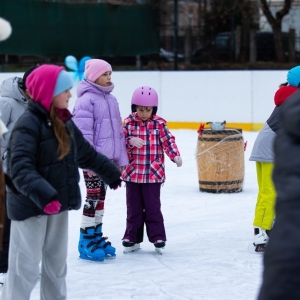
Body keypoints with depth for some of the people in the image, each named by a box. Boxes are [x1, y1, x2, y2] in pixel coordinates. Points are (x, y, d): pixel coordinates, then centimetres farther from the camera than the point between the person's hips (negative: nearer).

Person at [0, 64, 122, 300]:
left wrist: (111, 173, 33)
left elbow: (86, 153, 24)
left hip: (59, 204, 9)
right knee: (26, 267, -4)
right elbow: (20, 167, -28)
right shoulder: (28, 124, -19)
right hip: (31, 206, -9)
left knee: (57, 263, 19)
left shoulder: (65, 122, 9)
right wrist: (43, 194, -41)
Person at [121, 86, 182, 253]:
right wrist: (131, 141, -24)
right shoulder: (129, 122, -1)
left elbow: (168, 141, -4)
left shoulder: (159, 123, -3)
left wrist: (175, 155, -18)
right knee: (133, 208, 10)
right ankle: (132, 239, 18)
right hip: (132, 173, 2)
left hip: (153, 174, -2)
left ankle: (158, 238, 13)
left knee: (153, 207, 3)